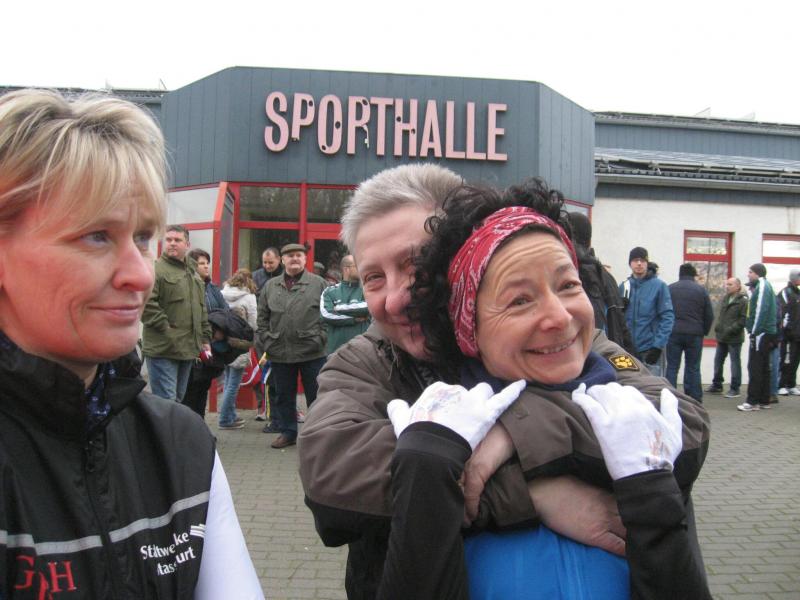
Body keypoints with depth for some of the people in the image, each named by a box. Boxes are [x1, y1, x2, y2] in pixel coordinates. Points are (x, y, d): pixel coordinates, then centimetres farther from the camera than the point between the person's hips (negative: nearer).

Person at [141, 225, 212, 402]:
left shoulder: (193, 273, 19)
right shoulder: (155, 269, -8)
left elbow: (202, 309, 25)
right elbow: (145, 303, -18)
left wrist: (205, 338, 20)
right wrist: (166, 329, -18)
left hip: (188, 348, 8)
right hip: (163, 349, -8)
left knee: (178, 399, 16)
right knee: (166, 401, -9)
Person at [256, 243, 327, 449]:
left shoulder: (318, 283, 1)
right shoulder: (270, 286, 10)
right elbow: (262, 318, 11)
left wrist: (321, 339, -8)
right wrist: (264, 343, 3)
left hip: (312, 352, -3)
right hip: (280, 352, 3)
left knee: (316, 395, 5)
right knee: (284, 396, 13)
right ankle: (288, 432, 26)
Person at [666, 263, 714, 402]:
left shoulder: (670, 289, 5)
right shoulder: (701, 290, 3)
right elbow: (709, 315, 3)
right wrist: (704, 332, 15)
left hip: (673, 333, 0)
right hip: (694, 334, 0)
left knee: (672, 367, 4)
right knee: (693, 368, 6)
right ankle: (695, 401, 7)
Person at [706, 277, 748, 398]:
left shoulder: (743, 301, -11)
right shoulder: (724, 299, 12)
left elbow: (744, 319, -17)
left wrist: (731, 329, -20)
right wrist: (717, 327, 8)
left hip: (734, 338, -8)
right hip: (721, 336, 8)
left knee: (735, 362, 1)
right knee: (718, 360, 13)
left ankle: (735, 388, 7)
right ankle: (717, 385, 25)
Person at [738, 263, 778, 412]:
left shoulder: (762, 287, -12)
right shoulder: (764, 286, 19)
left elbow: (761, 310, -20)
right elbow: (775, 309, 22)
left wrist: (754, 331, -20)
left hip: (761, 333, -10)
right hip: (767, 333, 10)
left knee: (754, 368, -10)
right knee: (763, 368, 13)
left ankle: (753, 401, -10)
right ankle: (764, 400, 17)